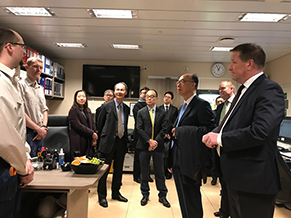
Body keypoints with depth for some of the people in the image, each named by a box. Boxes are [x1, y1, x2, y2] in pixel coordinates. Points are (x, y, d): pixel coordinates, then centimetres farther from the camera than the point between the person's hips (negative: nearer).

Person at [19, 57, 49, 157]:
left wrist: (44, 127, 1)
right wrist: (38, 129, -12)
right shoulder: (21, 85, -9)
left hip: (40, 133, 8)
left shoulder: (40, 88, 16)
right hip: (27, 133, -7)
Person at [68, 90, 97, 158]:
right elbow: (78, 126, -13)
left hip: (89, 143, 6)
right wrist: (92, 133, -13)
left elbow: (92, 124, 13)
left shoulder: (88, 110, 16)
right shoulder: (73, 111, -5)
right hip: (79, 143, -6)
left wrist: (94, 139, 1)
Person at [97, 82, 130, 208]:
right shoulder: (107, 106, -4)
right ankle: (102, 196, 17)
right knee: (104, 169, 2)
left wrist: (125, 138, 9)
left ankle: (116, 193, 32)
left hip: (121, 141, 5)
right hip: (109, 141, -5)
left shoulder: (126, 108, 9)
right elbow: (100, 123, 2)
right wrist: (102, 137, 6)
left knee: (118, 169, 15)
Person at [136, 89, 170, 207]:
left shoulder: (162, 113, 4)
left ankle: (162, 196, 22)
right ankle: (145, 195, 26)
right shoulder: (141, 112, 4)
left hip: (158, 146, 0)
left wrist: (156, 142, -15)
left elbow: (164, 129, -2)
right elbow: (139, 129, -5)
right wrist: (149, 141, -15)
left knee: (160, 172, 8)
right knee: (144, 172, 10)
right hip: (144, 146, 0)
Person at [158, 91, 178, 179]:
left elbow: (174, 123, 2)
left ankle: (168, 172, 12)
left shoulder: (174, 109, 7)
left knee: (168, 155, 0)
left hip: (170, 135, -1)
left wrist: (169, 133, -8)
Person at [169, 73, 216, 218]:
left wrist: (181, 131, -21)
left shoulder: (201, 105, -11)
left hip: (190, 163, -9)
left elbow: (209, 129, -23)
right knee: (183, 201, 19)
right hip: (178, 162, 9)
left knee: (191, 202, 5)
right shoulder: (182, 107, 18)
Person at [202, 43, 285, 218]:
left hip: (253, 181, -9)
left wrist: (220, 138, -21)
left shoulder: (269, 90, -17)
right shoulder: (244, 89, 12)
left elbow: (261, 130, -33)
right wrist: (214, 135, -3)